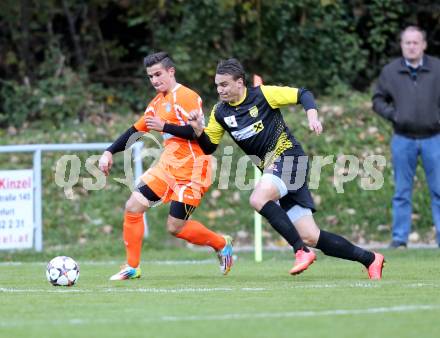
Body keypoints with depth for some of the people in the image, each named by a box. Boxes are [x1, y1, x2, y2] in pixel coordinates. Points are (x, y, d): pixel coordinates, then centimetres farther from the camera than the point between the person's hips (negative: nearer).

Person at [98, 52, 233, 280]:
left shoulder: (186, 97, -13)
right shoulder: (158, 102, 14)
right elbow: (136, 129, 19)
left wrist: (165, 127, -27)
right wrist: (109, 152, 11)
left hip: (191, 171, -9)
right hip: (167, 166, 9)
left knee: (175, 227, -8)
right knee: (133, 207, 0)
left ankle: (222, 245, 16)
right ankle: (132, 268, 8)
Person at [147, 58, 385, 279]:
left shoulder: (263, 94, -8)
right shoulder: (220, 113, 7)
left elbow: (303, 94, -2)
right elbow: (209, 147, 11)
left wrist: (312, 116, -18)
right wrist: (198, 130, -7)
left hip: (289, 157, -6)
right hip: (271, 167, 6)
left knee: (258, 199, -31)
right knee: (310, 237, -1)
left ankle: (301, 251, -23)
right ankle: (369, 259, 10)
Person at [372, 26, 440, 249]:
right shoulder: (390, 71, 4)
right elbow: (378, 100, 10)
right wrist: (392, 114, -7)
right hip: (403, 140, 1)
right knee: (402, 192, 5)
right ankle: (399, 238, 11)